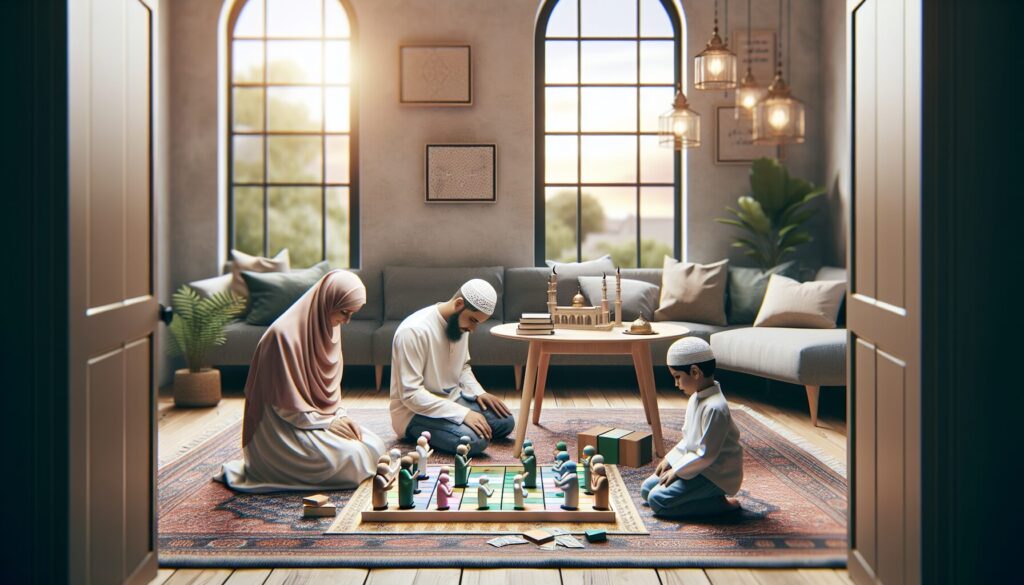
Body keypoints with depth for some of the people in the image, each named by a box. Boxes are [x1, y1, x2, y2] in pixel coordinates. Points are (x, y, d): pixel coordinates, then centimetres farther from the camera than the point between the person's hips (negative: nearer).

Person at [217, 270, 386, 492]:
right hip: (285, 428, -9)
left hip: (320, 417, 9)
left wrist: (340, 416, -3)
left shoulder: (328, 327, 5)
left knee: (375, 446, -6)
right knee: (350, 455, -24)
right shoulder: (284, 333, -22)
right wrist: (327, 422, -18)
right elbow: (285, 403, -19)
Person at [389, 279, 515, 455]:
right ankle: (420, 433, -3)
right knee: (475, 440, -28)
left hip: (452, 399, 8)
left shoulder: (460, 323, 2)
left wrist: (479, 393, -3)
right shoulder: (414, 331, -25)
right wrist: (463, 413, -31)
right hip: (416, 411, -8)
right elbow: (411, 394, -27)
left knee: (505, 421, -6)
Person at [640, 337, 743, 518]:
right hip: (696, 466, 10)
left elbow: (706, 454, -25)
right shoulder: (696, 398, 6)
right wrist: (670, 459, 8)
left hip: (714, 476, -10)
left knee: (657, 500, -19)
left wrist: (677, 471, -16)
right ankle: (710, 496, 7)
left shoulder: (714, 408, -26)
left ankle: (720, 504, -9)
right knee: (646, 489, 9)